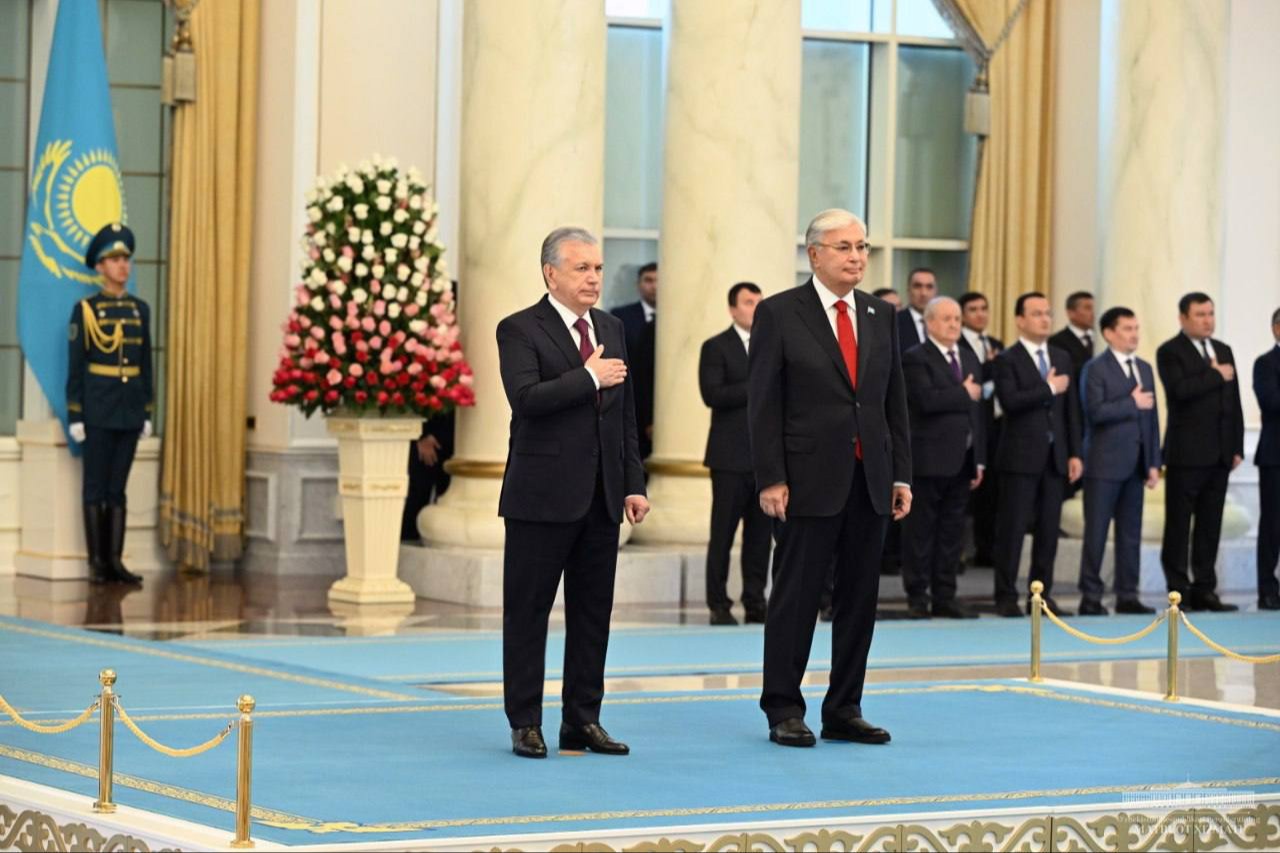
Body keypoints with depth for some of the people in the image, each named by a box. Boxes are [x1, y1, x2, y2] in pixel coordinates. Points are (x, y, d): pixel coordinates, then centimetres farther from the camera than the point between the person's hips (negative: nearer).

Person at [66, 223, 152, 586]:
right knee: (95, 487, 0)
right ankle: (96, 562, 3)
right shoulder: (85, 310, -4)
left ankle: (115, 560, 8)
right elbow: (75, 366, -5)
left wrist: (148, 413, 9)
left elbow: (146, 364, 13)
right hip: (98, 408, -4)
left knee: (118, 488, 6)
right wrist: (75, 416, -9)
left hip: (129, 409, 4)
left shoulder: (140, 309, 10)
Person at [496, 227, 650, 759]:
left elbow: (626, 416, 15)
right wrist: (588, 378, -17)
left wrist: (634, 484, 9)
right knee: (527, 613, 1)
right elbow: (526, 399, -21)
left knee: (592, 614, 9)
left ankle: (583, 721, 16)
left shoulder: (612, 330, 14)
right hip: (542, 496, -6)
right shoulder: (521, 330, -6)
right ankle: (525, 724, 7)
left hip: (601, 497, 6)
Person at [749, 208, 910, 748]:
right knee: (796, 597, 0)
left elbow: (894, 400, 13)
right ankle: (783, 712, 8)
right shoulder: (779, 315, -4)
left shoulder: (881, 316, 11)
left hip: (869, 481, 5)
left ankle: (844, 712, 14)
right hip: (809, 481, -5)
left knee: (860, 600, 7)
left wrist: (901, 475, 7)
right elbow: (763, 404, -6)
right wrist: (770, 479, -12)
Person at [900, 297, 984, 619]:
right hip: (929, 459, -7)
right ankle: (917, 598, 4)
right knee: (920, 532, -1)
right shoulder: (916, 359, -6)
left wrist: (979, 459, 11)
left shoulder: (970, 359, 17)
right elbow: (927, 400, -22)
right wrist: (964, 394, -10)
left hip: (961, 460, 7)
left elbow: (977, 411, 16)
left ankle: (945, 597, 14)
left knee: (952, 532, 9)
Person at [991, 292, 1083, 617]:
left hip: (1055, 457, 5)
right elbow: (1010, 401, -19)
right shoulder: (1007, 360, -4)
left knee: (1049, 529, 6)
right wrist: (1048, 388, -13)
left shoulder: (1062, 358, 14)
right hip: (1020, 456, -5)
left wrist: (1075, 453, 8)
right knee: (1013, 528, -2)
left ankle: (1042, 595, 13)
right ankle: (1006, 597, 3)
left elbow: (1071, 410, 13)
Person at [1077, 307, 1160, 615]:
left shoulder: (1145, 369, 15)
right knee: (1096, 532, -3)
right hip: (1105, 463, -6)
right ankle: (1090, 598, 1)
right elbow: (1095, 412, -18)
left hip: (1135, 464, 6)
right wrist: (1132, 403, -11)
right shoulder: (1095, 369, -5)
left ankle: (1127, 596, 12)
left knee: (1131, 533, 7)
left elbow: (1152, 417, 14)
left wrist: (1154, 463, 8)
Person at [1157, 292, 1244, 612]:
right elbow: (1180, 390, -21)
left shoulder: (1223, 351, 16)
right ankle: (1179, 592, 1)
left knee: (1210, 525, 6)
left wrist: (1237, 447, 9)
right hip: (1187, 452, -6)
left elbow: (1234, 402, 15)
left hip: (1219, 454, 6)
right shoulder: (1170, 352, -3)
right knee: (1178, 525, -2)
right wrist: (1215, 375, -12)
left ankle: (1204, 590, 11)